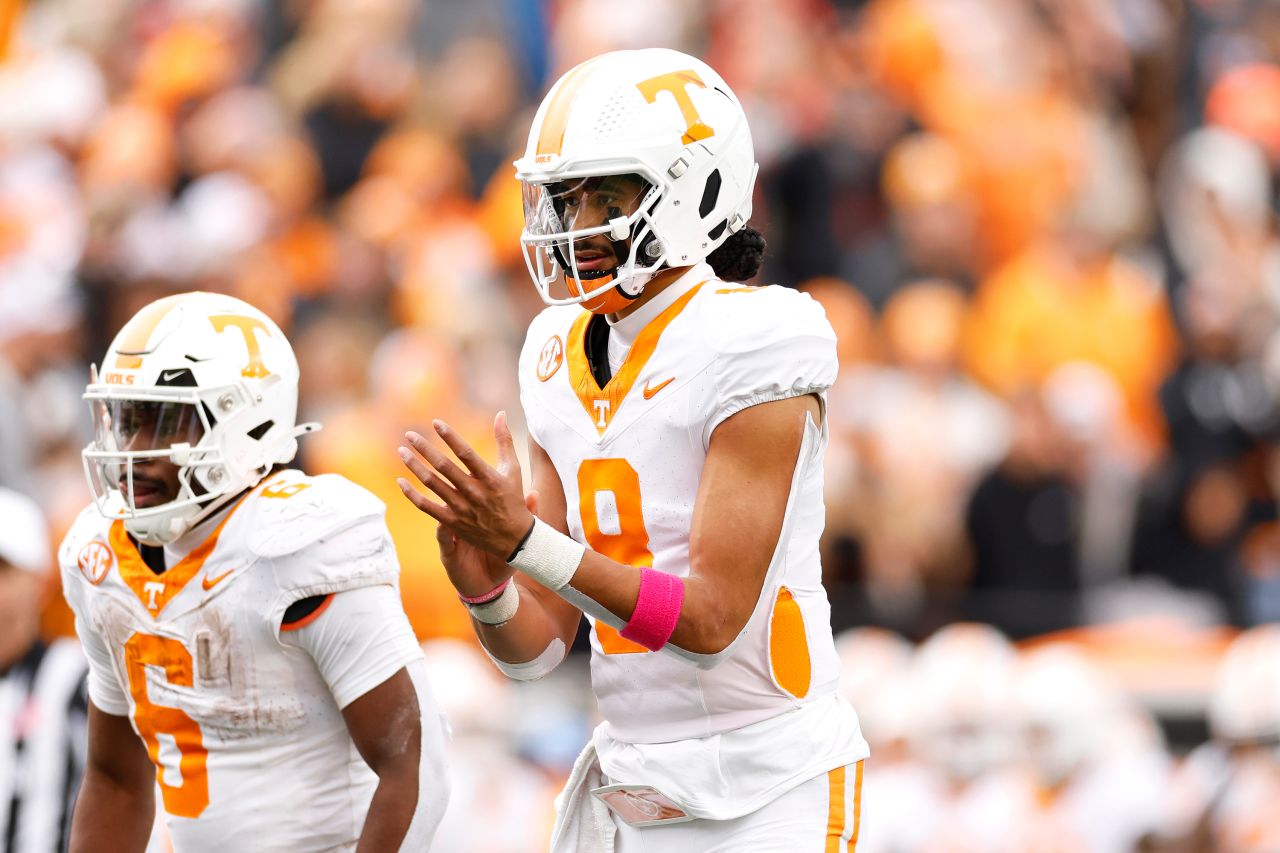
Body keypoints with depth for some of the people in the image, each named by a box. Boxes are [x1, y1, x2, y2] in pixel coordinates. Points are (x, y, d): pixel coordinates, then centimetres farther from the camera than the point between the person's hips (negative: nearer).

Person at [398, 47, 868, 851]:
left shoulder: (754, 349, -13)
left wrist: (525, 540, -25)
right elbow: (537, 645, 6)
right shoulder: (566, 360, 7)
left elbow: (711, 620, -18)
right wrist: (480, 574, -15)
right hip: (627, 782, 6)